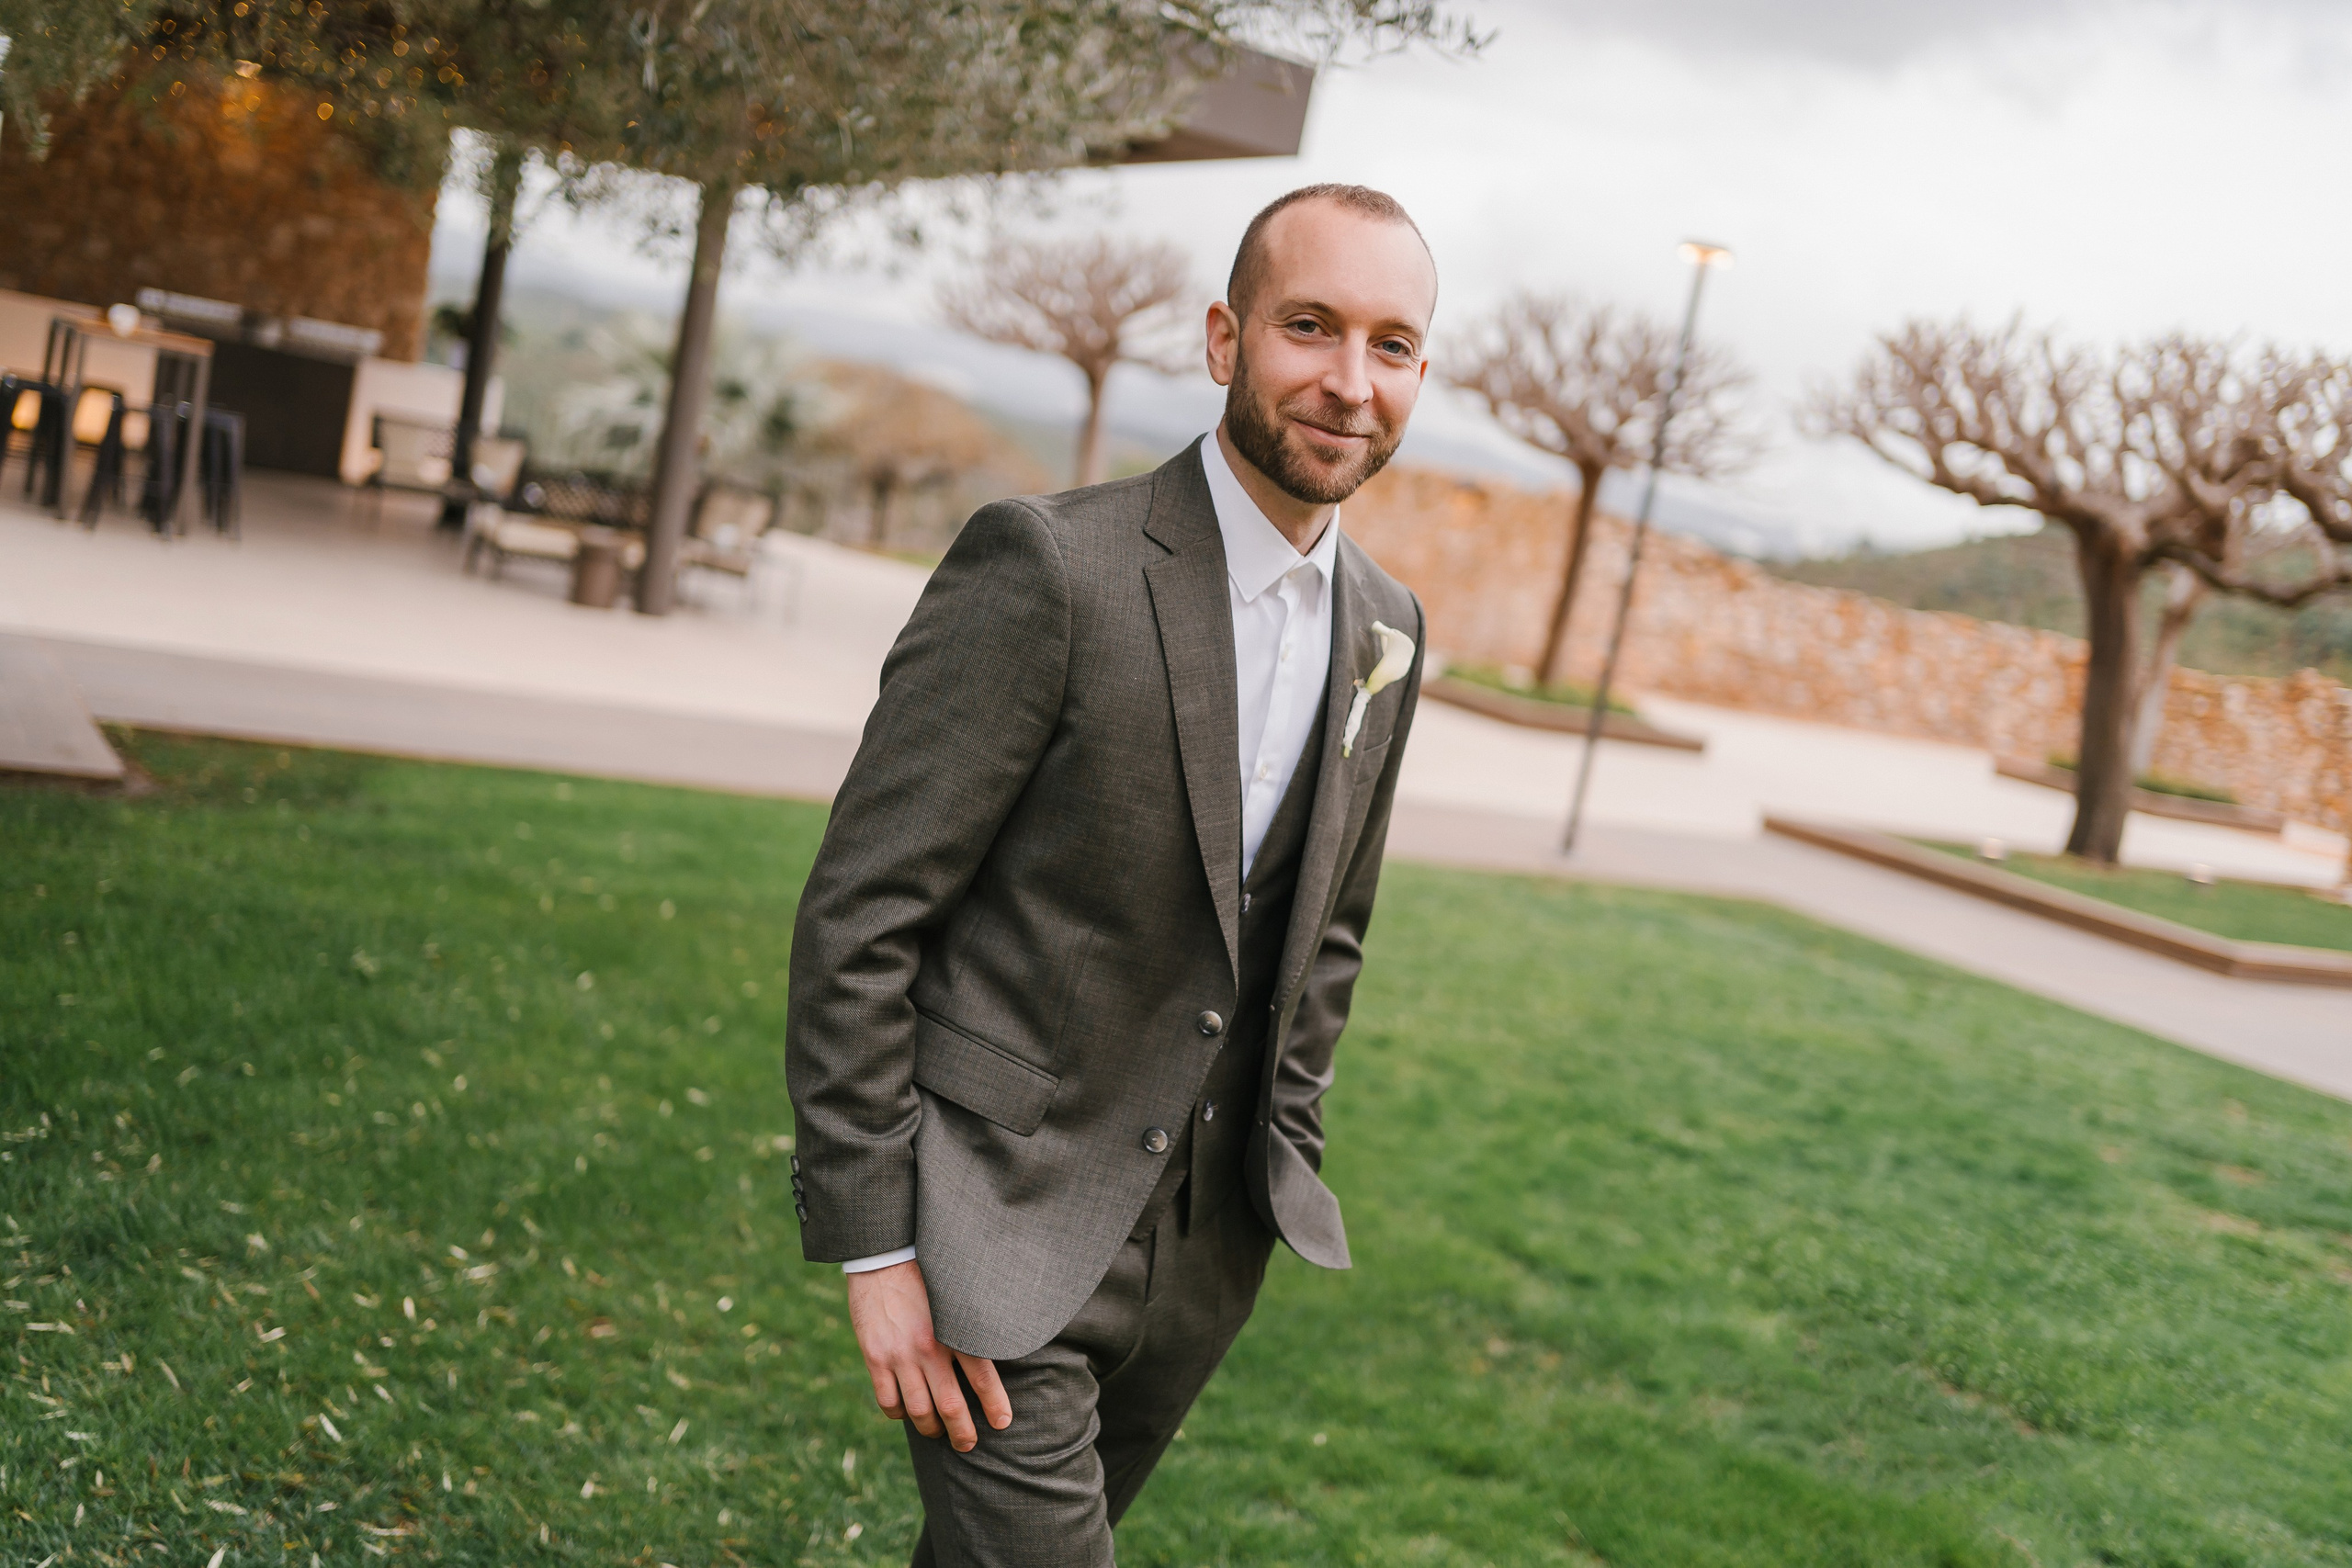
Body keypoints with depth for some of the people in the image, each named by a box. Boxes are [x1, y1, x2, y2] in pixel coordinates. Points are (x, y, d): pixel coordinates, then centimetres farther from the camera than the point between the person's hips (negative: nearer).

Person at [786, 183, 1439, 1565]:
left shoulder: (1385, 629, 5)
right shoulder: (1049, 566, -17)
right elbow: (859, 916, -16)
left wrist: (1286, 1168, 14)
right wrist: (874, 1241, -16)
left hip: (1207, 1243, 6)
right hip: (1004, 1226, -6)